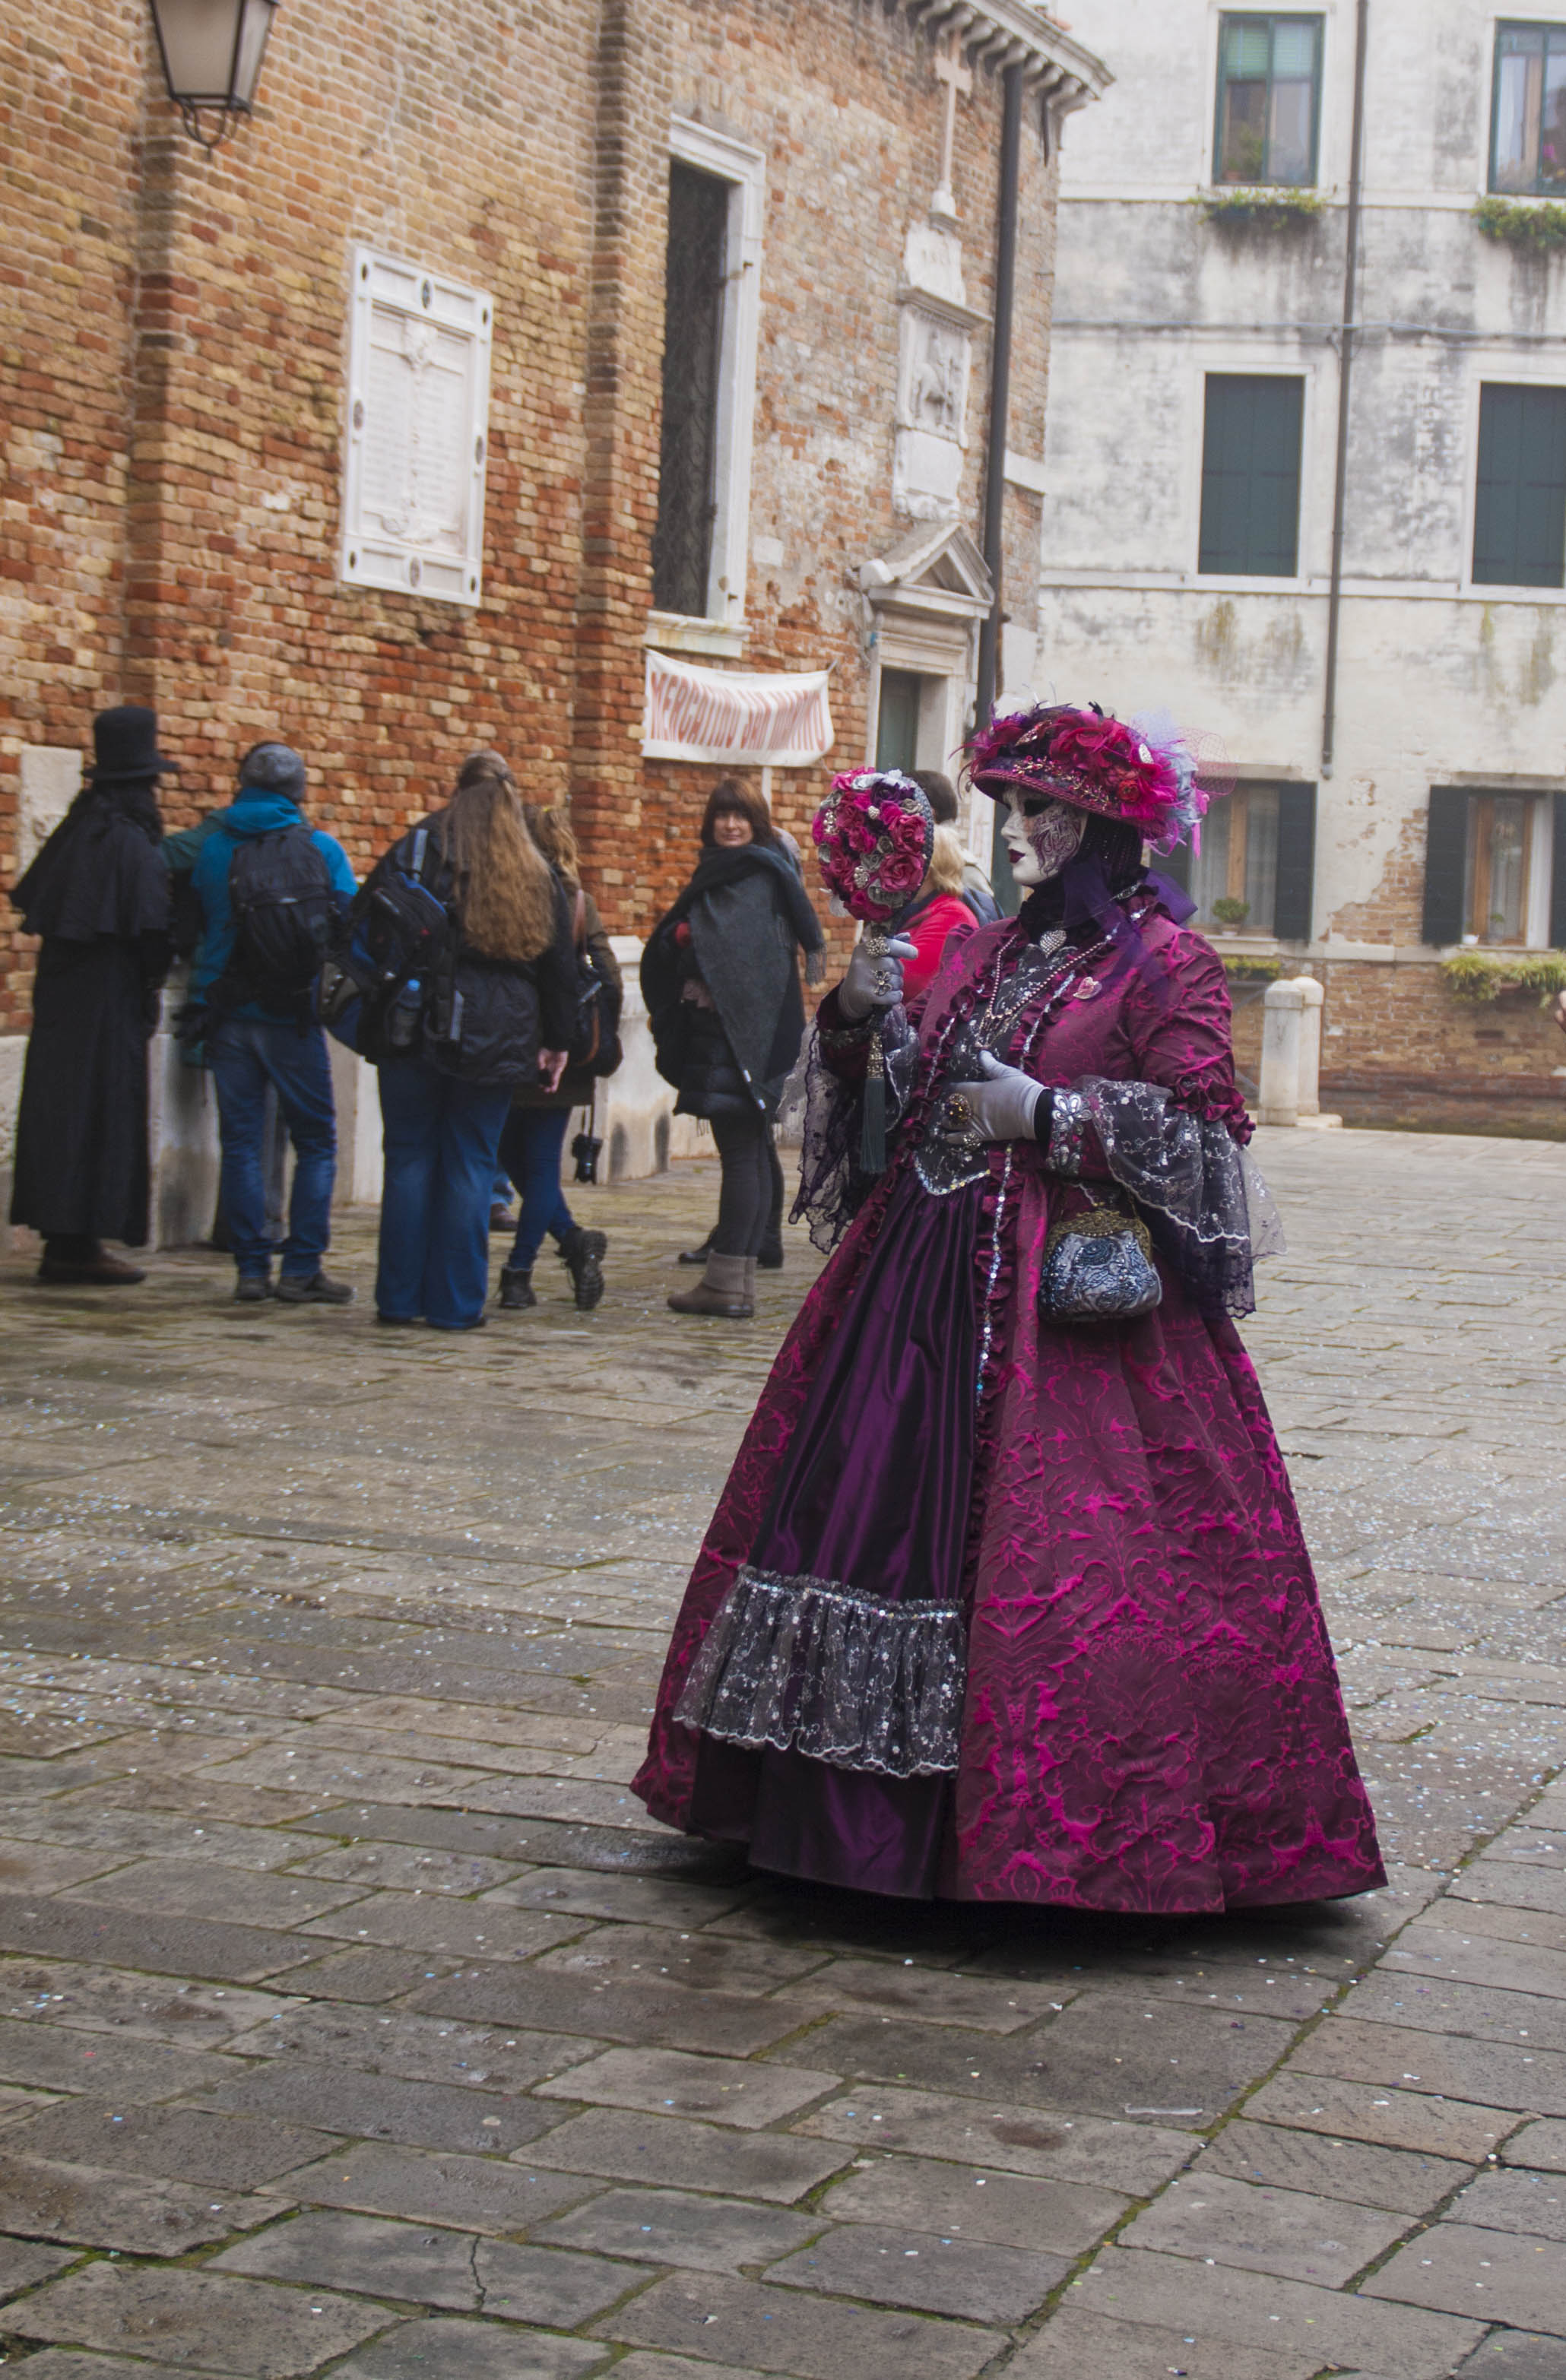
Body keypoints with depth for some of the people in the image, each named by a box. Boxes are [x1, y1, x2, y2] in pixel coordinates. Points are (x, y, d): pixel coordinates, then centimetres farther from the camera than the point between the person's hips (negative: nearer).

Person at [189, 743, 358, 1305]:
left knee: (241, 1143, 7)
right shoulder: (320, 848, -2)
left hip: (228, 1019, 2)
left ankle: (250, 1268, 5)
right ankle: (301, 1269, 0)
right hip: (294, 1019, -2)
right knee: (315, 1141, 6)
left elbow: (191, 926, 8)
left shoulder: (211, 847, 2)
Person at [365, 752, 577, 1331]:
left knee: (409, 1159, 7)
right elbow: (559, 966, 11)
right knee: (472, 1164, 6)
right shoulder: (534, 872, 6)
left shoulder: (417, 850, -1)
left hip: (414, 1030, -1)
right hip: (495, 1040, 1)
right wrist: (555, 1041, 20)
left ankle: (399, 1298, 10)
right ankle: (456, 1303, 7)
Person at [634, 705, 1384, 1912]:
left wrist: (1044, 1113, -15)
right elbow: (921, 1090, 19)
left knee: (1052, 1545, -9)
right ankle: (875, 1806, 14)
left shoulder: (1164, 961, -4)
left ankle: (1051, 1834, 1)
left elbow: (1200, 1129, -11)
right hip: (927, 1270, 7)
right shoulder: (986, 950, 17)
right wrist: (865, 1016, 2)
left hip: (1077, 1289, -7)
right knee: (886, 1505, 5)